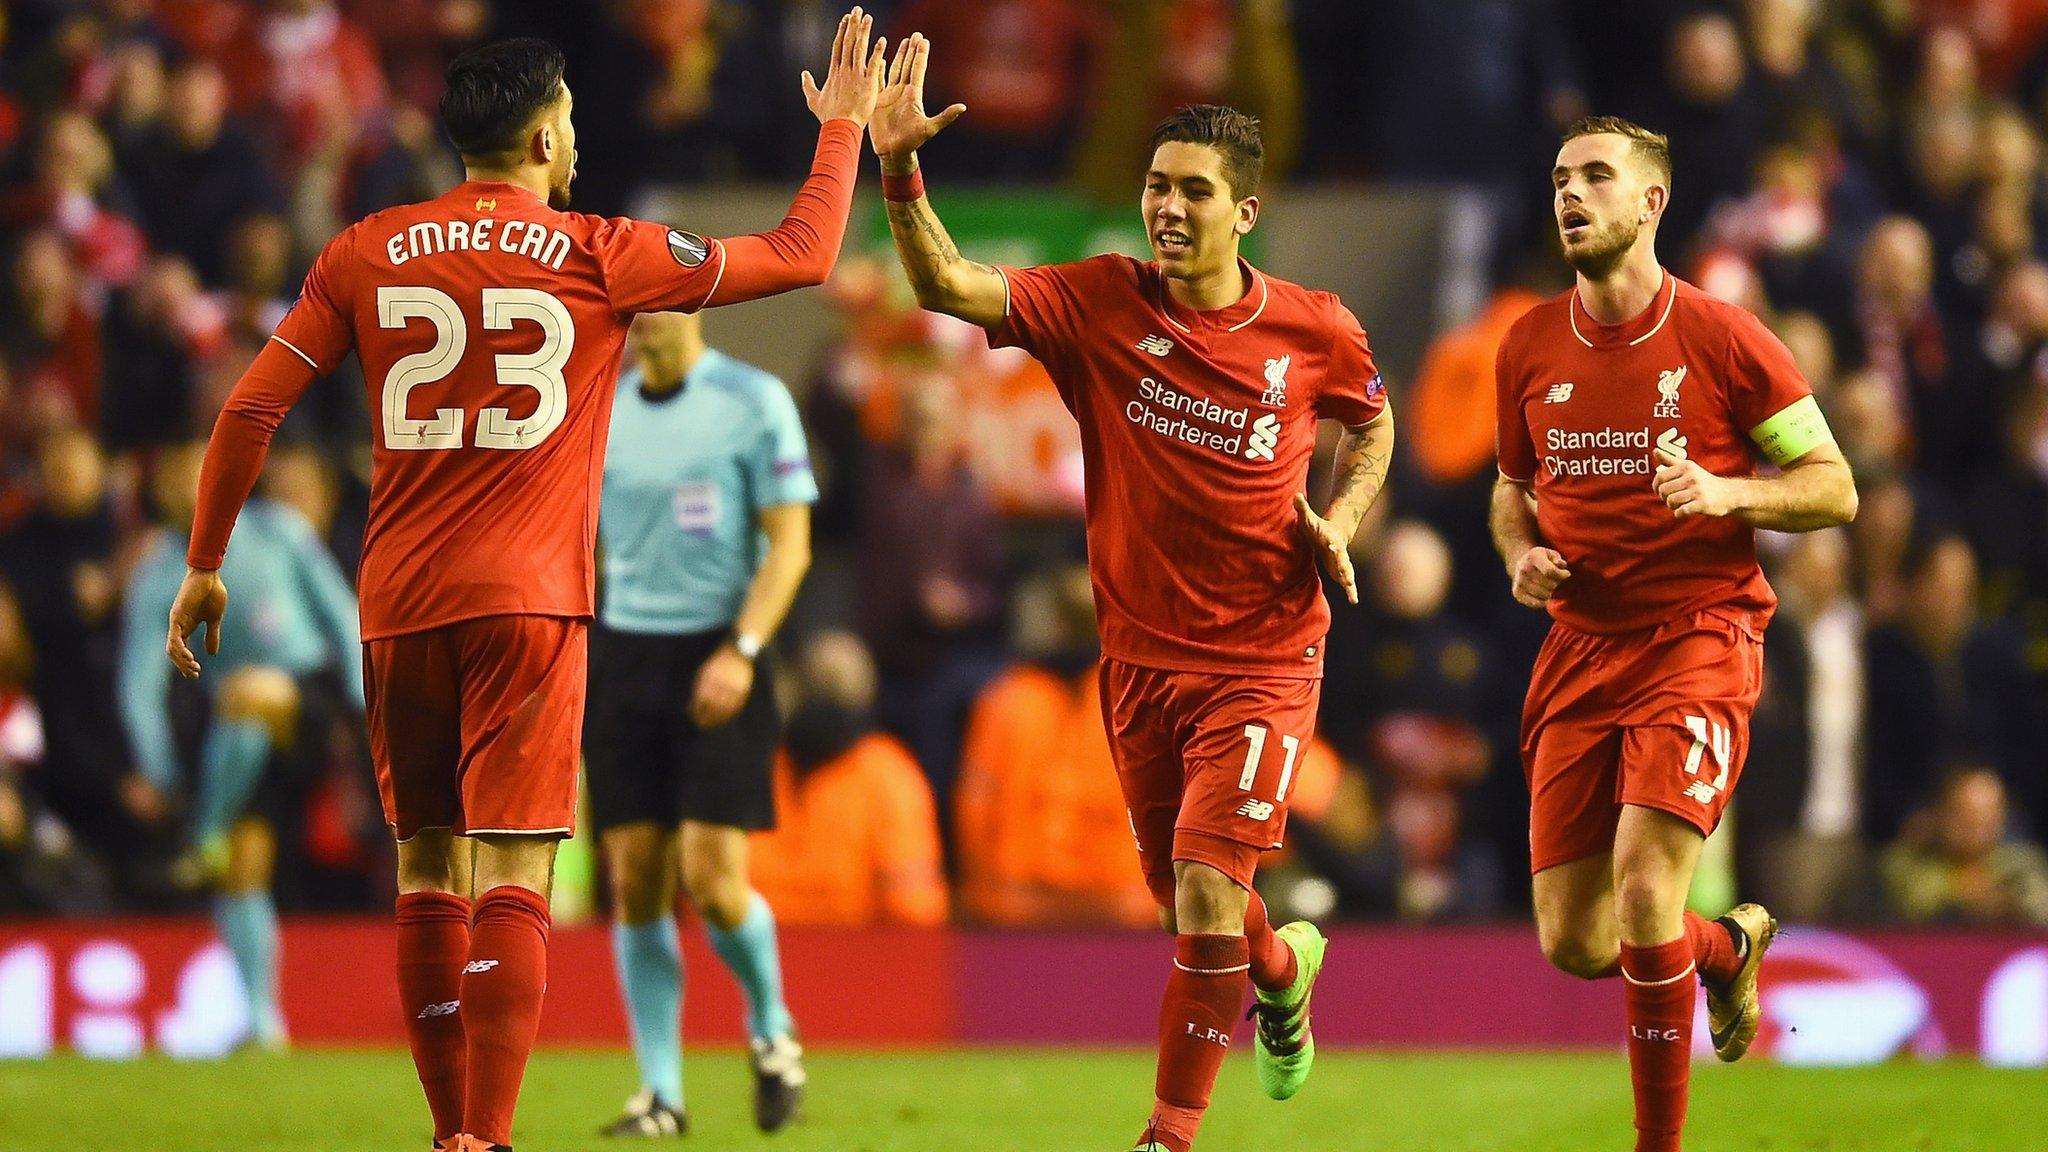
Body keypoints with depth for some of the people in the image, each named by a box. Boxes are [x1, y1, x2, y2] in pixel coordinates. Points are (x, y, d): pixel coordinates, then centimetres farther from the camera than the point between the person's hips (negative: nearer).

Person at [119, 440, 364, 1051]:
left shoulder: (277, 530, -3)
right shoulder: (157, 576, -2)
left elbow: (340, 611, 3)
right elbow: (140, 684, -5)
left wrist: (361, 699, -6)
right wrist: (158, 773, -15)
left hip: (315, 696, -3)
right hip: (242, 732, 3)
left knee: (245, 691, -36)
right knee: (243, 871, -9)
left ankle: (210, 833, -24)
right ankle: (264, 1021, -3)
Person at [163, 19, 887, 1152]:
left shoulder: (365, 253, 6)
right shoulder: (600, 257, -1)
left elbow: (249, 410, 5)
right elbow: (803, 254, 7)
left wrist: (203, 566, 16)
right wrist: (843, 127, 22)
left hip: (397, 606, 3)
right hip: (527, 601, -3)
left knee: (427, 869, 14)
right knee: (512, 878, -8)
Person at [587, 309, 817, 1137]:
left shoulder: (754, 402, -4)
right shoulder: (601, 412, 10)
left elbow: (789, 544, -6)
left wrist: (741, 651, -17)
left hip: (716, 661, -4)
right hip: (622, 657, 4)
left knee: (713, 879, -12)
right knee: (635, 885, -2)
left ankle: (771, 1026, 17)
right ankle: (660, 1092, 5)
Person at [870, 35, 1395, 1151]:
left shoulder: (1316, 332, -7)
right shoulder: (1101, 304, -8)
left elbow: (1371, 424, 15)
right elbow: (947, 285, -19)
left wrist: (1338, 519, -3)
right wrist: (899, 171, -34)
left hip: (1261, 660, -3)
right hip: (1139, 652, 3)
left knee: (1206, 893, -15)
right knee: (1187, 901, 15)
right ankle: (1283, 966, 51)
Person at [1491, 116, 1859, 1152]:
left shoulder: (1722, 339, -6)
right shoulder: (1529, 349, 7)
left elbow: (1834, 488, -1)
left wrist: (1728, 492, -19)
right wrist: (1521, 553, 2)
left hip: (1698, 640, -5)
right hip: (1579, 649, 5)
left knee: (1644, 891, -21)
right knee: (1572, 942, 3)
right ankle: (1729, 946, 36)